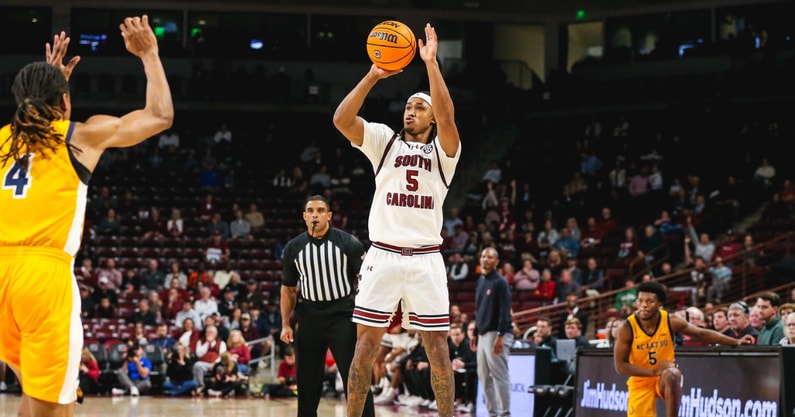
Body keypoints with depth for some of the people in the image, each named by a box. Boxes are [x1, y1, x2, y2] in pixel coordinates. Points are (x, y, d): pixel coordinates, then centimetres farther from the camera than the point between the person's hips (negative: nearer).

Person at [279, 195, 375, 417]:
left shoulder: (348, 243, -5)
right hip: (309, 317, 4)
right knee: (307, 380, 9)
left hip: (342, 315, -4)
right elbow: (288, 288, 14)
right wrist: (286, 324, 7)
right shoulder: (294, 248, 5)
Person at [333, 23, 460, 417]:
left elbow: (447, 117, -14)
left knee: (438, 348, 1)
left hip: (426, 259, -1)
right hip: (383, 255, 1)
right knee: (366, 343, 0)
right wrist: (373, 76, -12)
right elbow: (342, 119, -4)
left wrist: (431, 63, -17)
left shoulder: (442, 151, 7)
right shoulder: (384, 141, 11)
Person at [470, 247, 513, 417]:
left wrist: (500, 337, -22)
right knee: (484, 377, 10)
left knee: (500, 376, -8)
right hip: (483, 335, 9)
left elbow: (505, 311, -16)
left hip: (496, 334, -9)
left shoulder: (500, 282, -10)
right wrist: (475, 334, 20)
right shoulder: (481, 281, 16)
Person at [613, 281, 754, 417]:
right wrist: (653, 372, -26)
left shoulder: (671, 322, -15)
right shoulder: (627, 328, -20)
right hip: (641, 381, 0)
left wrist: (736, 342, -9)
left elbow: (702, 334, -4)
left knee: (671, 376, -37)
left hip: (666, 377, 0)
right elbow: (620, 365, -18)